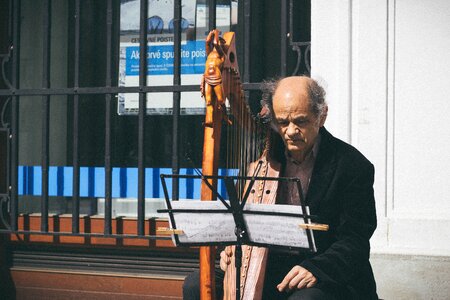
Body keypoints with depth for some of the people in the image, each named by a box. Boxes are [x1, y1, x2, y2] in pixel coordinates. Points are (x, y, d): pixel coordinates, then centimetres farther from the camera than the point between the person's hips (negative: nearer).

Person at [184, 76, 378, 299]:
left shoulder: (353, 166, -6)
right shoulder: (264, 158, 8)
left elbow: (356, 239, -10)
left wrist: (316, 268, -25)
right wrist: (232, 247, -4)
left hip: (328, 278, -4)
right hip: (270, 269, 4)